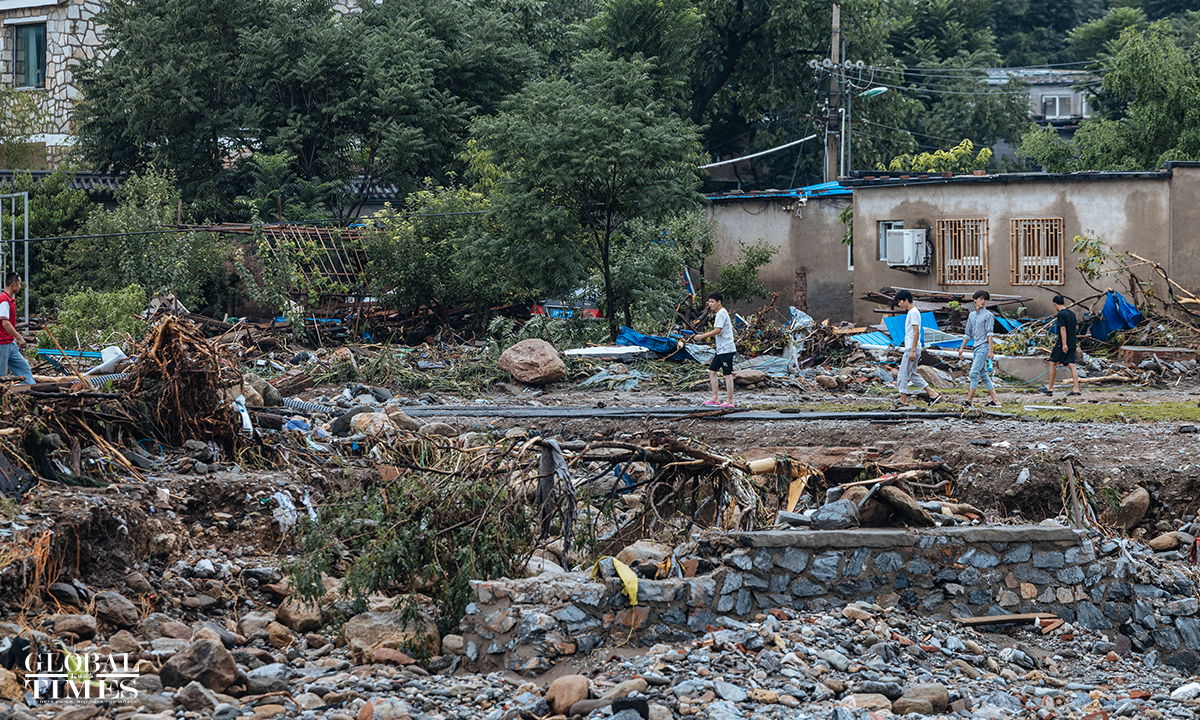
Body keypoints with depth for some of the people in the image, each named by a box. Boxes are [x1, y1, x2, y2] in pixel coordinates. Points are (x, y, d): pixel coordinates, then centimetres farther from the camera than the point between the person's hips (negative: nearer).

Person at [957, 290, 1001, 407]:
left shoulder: (988, 315, -3)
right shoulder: (971, 315, 16)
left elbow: (989, 333, -9)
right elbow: (968, 334, 21)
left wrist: (991, 350, -14)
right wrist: (961, 348, 18)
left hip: (984, 346, -7)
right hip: (976, 347, 7)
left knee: (974, 373, -12)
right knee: (983, 375, 7)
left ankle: (969, 400, -11)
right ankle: (995, 400, 9)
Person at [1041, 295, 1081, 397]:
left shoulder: (1061, 314, -12)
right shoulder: (1071, 313, 11)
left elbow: (1063, 329, -19)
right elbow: (1076, 326, 19)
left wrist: (1064, 344, -21)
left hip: (1062, 344, -7)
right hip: (1072, 344, 7)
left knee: (1053, 363, 6)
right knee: (1072, 365, 2)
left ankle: (1050, 388, 11)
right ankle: (1076, 389, -6)